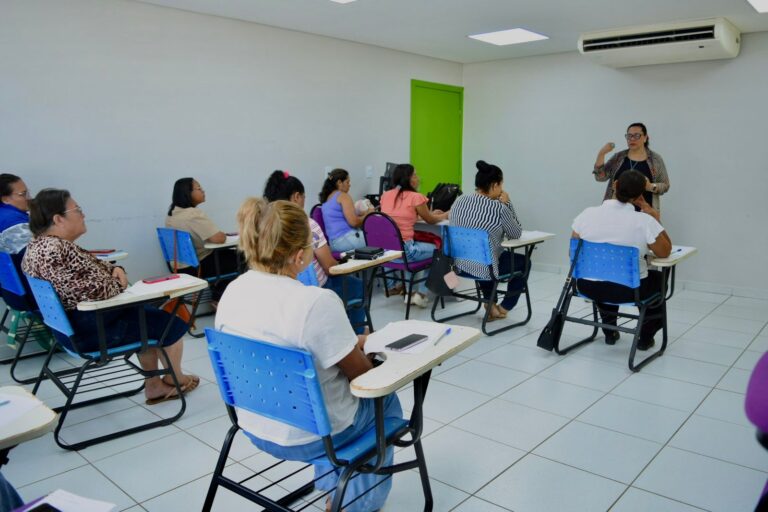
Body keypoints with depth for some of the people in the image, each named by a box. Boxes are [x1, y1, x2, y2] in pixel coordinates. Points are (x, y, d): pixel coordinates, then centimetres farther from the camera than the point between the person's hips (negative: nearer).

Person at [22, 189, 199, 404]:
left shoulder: (42, 244, 8)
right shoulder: (54, 249, -27)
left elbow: (91, 265, 16)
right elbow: (93, 291, -32)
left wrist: (115, 269, -4)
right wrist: (118, 283, -11)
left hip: (73, 323, 11)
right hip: (90, 328, -11)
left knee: (147, 318, 24)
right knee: (171, 323, 4)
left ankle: (154, 385, 26)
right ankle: (175, 379, 29)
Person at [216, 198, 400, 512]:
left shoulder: (232, 292, -8)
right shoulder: (317, 303, -30)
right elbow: (361, 374, -16)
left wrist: (349, 344, 10)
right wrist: (359, 345, 6)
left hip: (254, 427, 6)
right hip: (306, 436, -6)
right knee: (384, 399, 21)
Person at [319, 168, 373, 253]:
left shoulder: (326, 199, 20)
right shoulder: (343, 196, -6)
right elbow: (354, 222, -16)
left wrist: (362, 214, 22)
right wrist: (367, 215, 1)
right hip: (348, 239, -9)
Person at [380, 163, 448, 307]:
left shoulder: (386, 195, 8)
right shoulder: (415, 197, -9)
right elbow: (431, 220, 7)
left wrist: (430, 213, 33)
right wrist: (444, 215, 30)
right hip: (403, 250, -6)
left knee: (419, 246, 36)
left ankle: (398, 285, 35)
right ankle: (421, 293, 17)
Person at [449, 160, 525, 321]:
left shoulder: (459, 201, -1)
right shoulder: (499, 208, -20)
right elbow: (516, 233, -3)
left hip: (460, 264, 6)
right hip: (484, 267, -6)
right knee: (523, 262, 23)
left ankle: (491, 304, 35)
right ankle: (504, 308, 30)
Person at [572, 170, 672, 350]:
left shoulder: (587, 213, -9)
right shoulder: (644, 221, -17)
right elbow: (665, 252, -1)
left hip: (588, 286, 3)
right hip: (628, 291, -2)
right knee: (658, 278, 30)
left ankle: (610, 332, 44)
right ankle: (645, 337, 36)